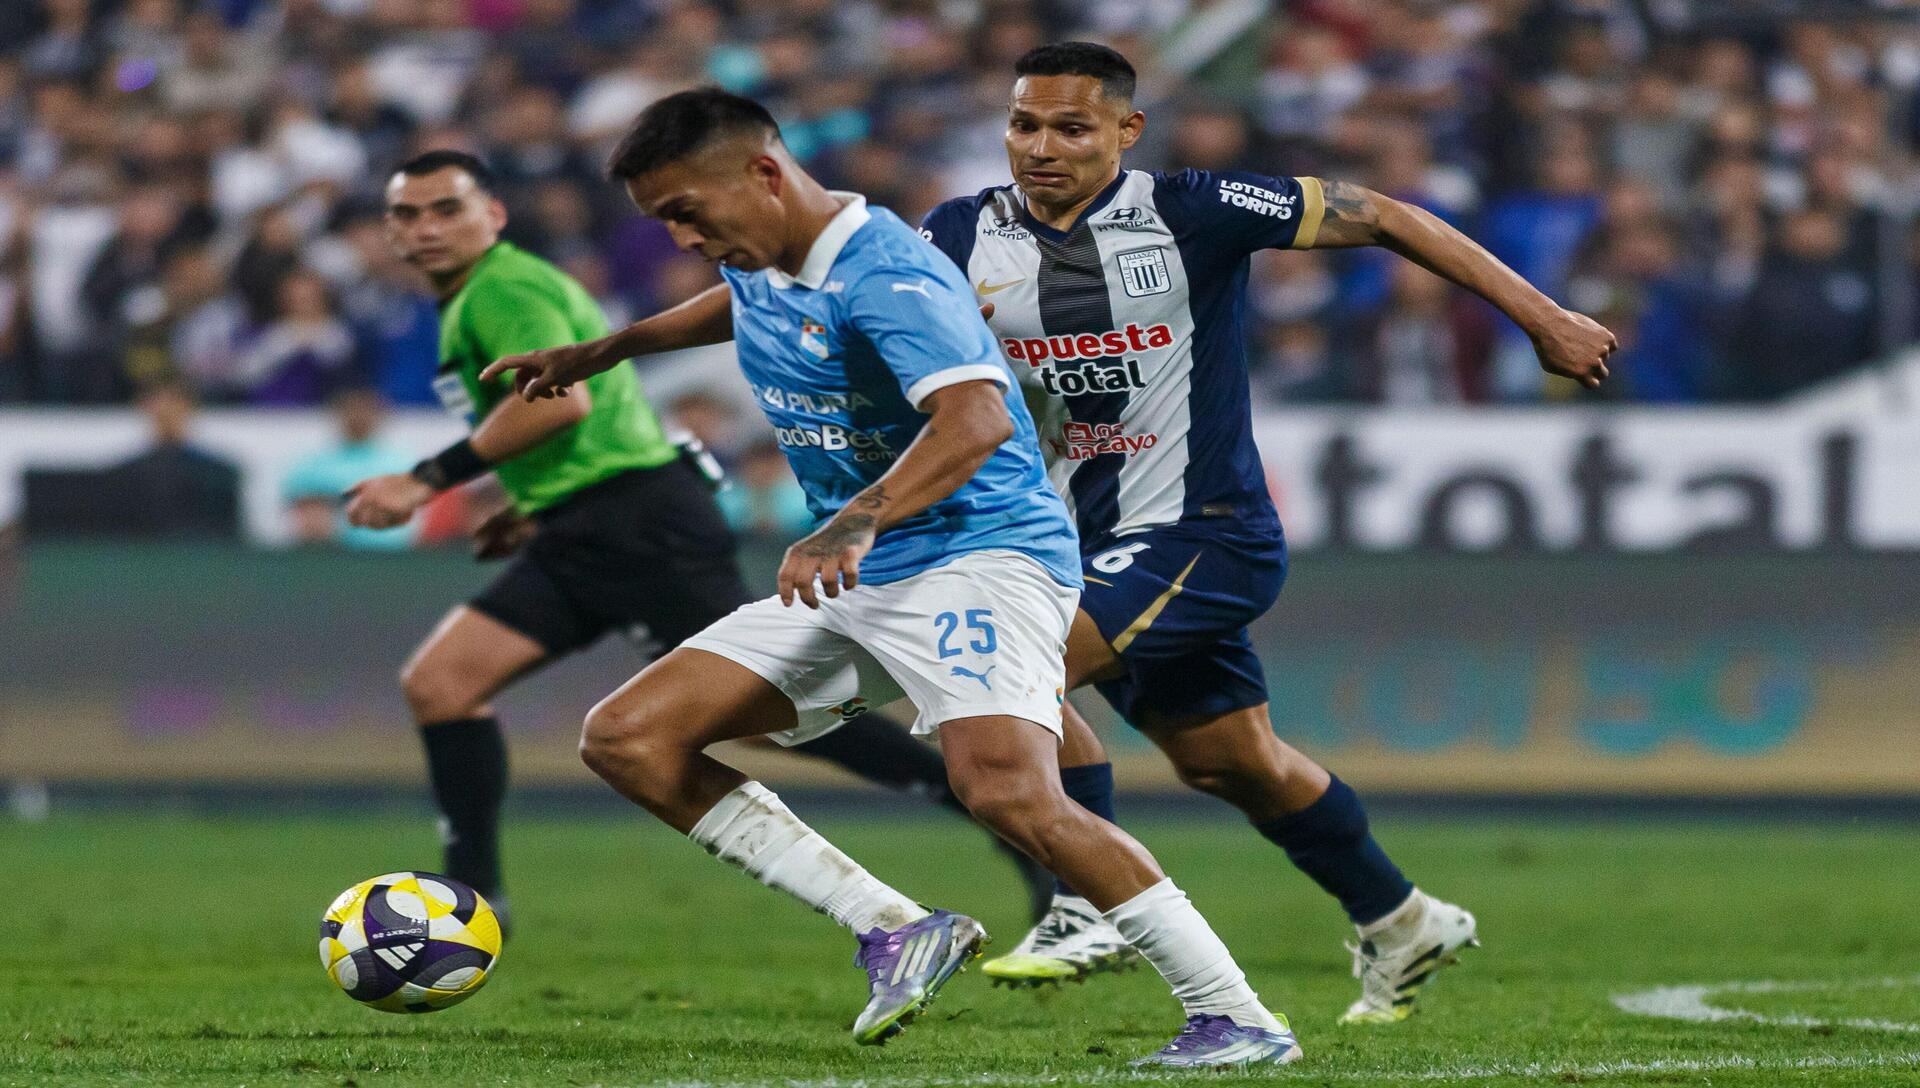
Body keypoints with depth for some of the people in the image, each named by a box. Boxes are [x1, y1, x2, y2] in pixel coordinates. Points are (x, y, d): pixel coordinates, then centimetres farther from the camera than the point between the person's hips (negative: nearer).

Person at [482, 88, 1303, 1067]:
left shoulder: (885, 276, -21)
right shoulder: (760, 260, 8)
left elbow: (977, 419, -36)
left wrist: (855, 523, -49)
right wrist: (602, 352, 39)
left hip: (981, 556, -10)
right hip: (854, 586, 10)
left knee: (1007, 793, -33)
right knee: (624, 739, -1)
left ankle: (1237, 1018, -21)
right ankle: (895, 932, -3)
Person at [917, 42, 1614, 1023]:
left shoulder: (1189, 213, -14)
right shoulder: (965, 238, -1)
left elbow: (1383, 219, -8)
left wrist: (1541, 318, -8)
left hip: (1205, 531, -6)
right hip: (1087, 541, 6)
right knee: (1230, 761, 19)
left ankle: (1097, 906, -12)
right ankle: (1399, 924, 39)